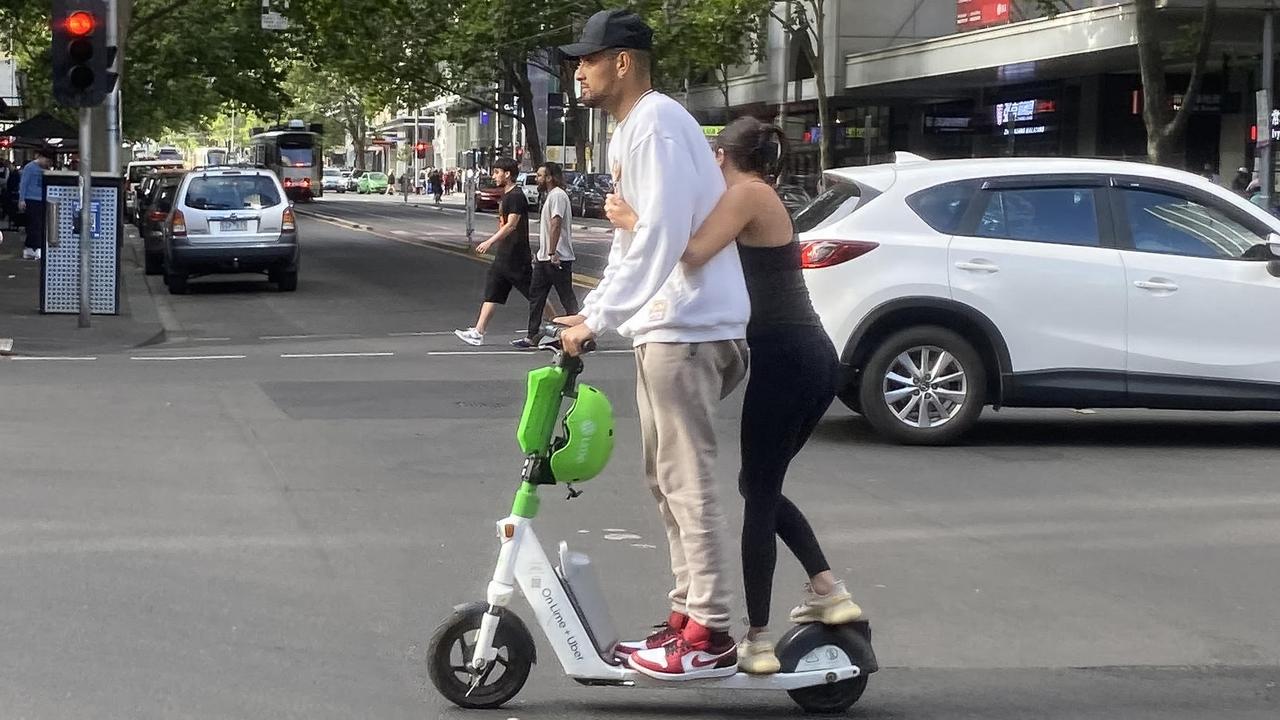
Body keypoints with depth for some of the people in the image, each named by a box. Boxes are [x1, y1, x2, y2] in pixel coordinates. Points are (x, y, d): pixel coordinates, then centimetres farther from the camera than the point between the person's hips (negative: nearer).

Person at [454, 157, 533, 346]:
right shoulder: (506, 196, 16)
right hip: (503, 256, 10)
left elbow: (511, 225, -24)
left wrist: (490, 242, -28)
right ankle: (478, 332, 2)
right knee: (492, 294, 5)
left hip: (516, 257, -10)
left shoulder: (516, 196, -15)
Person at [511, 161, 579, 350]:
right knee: (535, 295, 10)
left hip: (557, 258, -11)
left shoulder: (557, 195, -15)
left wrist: (552, 253, -27)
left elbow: (556, 224, -23)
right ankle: (532, 338, 13)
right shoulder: (550, 195, 18)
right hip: (544, 257, 11)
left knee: (567, 297, -5)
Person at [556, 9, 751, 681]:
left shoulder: (656, 125, -14)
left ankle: (709, 636, -10)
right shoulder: (631, 129, 19)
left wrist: (598, 318, -21)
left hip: (687, 326, -11)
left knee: (688, 482, -11)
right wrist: (594, 311, 16)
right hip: (663, 324, 11)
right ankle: (687, 616, 20)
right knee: (666, 480, 14)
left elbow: (660, 237, -23)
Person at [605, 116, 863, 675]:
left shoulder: (745, 192, -7)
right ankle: (829, 592, 13)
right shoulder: (766, 199, 22)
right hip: (814, 360, 9)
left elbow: (693, 254, -21)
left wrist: (632, 221, -11)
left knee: (758, 497, -2)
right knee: (761, 487, 21)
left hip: (784, 360, -9)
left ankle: (757, 643, 1)